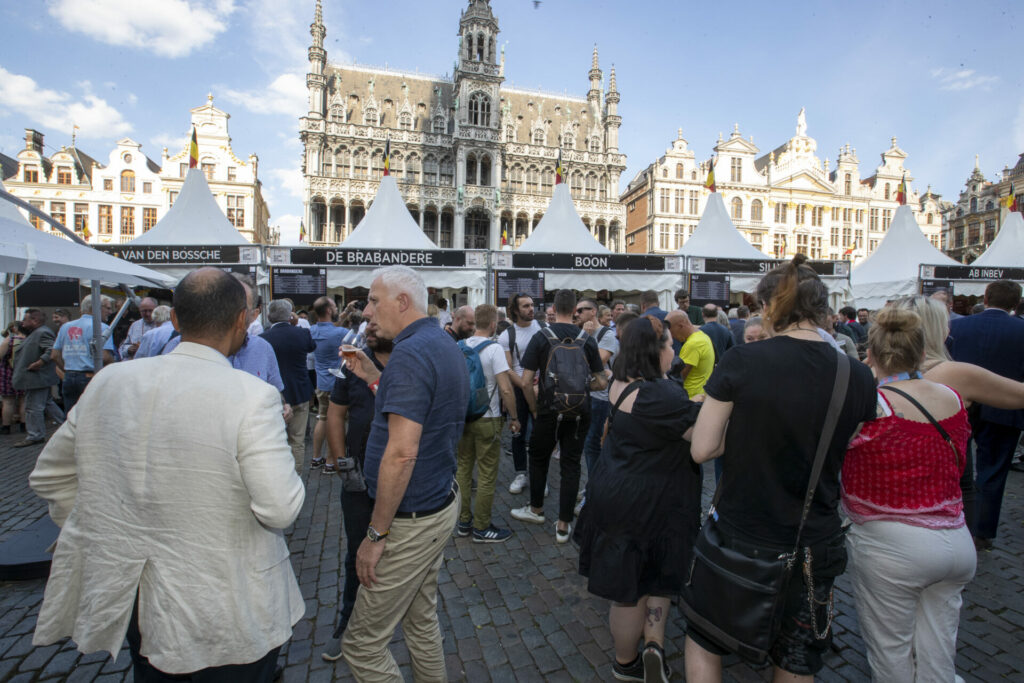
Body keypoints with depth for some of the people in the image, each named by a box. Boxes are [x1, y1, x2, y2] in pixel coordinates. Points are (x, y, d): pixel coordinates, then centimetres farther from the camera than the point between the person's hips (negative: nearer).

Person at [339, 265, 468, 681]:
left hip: (412, 519, -10)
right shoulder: (445, 347, 9)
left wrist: (376, 533, -19)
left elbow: (402, 452, -27)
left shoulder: (410, 354, -22)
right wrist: (375, 379, 12)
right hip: (440, 503, 10)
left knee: (362, 643, 7)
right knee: (422, 620, 24)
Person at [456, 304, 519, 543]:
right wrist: (514, 417, -8)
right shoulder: (494, 349, -16)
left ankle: (464, 521, 26)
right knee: (487, 475, 5)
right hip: (487, 419, -6)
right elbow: (506, 390, -20)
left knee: (463, 469, 16)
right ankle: (482, 528, 15)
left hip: (463, 416, 7)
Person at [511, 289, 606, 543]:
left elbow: (526, 381, -10)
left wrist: (535, 409, 4)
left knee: (538, 458, 20)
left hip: (550, 410, -2)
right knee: (571, 465, 10)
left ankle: (536, 509, 36)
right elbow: (601, 382, 1)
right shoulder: (587, 340, -2)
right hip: (580, 412, 2)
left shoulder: (541, 337, -8)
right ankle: (563, 526, 18)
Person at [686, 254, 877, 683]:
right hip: (813, 546, 3)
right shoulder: (858, 377, -9)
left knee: (703, 641, 23)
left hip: (739, 537, -3)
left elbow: (702, 449, -14)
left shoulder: (741, 362, -18)